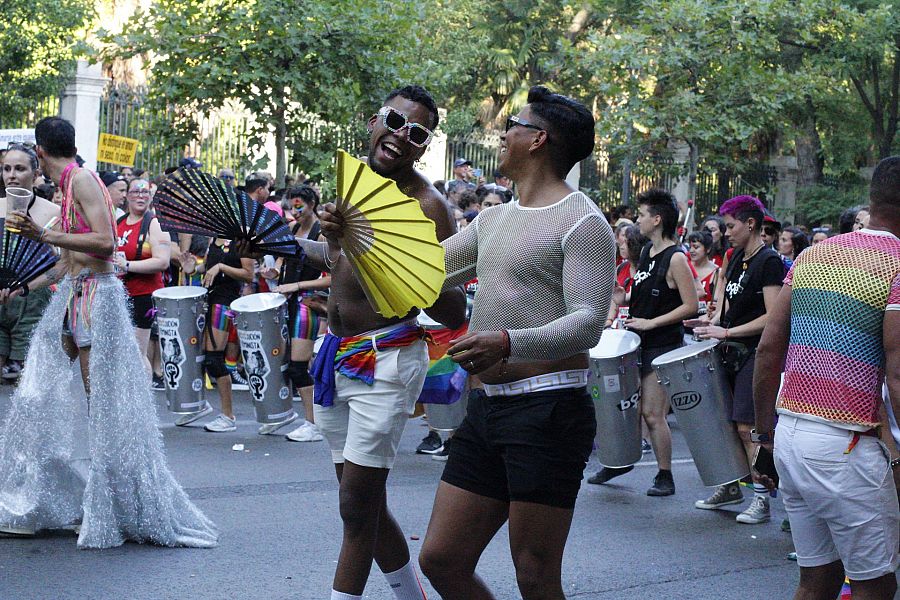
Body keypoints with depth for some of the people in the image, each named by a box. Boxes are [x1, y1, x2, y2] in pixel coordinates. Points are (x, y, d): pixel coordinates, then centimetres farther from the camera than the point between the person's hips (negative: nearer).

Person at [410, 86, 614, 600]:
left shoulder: (582, 221, -9)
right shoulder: (495, 219, 19)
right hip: (488, 407, 9)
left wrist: (508, 343, -34)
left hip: (549, 409, -8)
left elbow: (588, 322, -20)